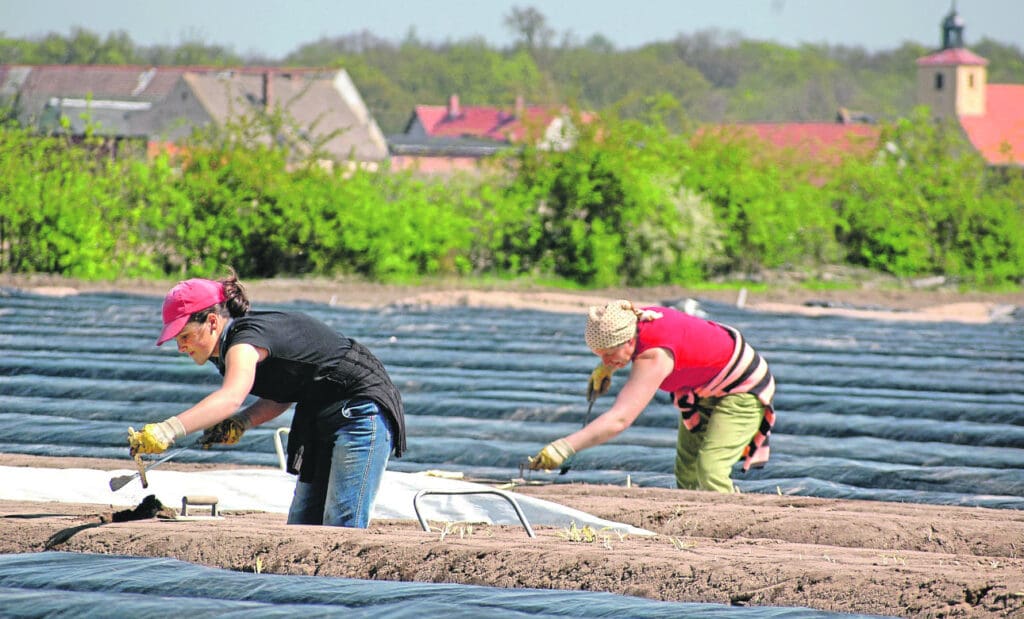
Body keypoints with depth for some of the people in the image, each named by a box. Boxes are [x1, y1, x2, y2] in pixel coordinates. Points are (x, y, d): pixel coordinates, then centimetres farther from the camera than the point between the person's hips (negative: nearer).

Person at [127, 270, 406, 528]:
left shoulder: (245, 340, -23)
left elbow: (231, 397, -43)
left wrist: (167, 431, -53)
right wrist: (241, 422, -6)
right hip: (323, 420, 10)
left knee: (341, 530, -17)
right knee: (300, 528, 6)